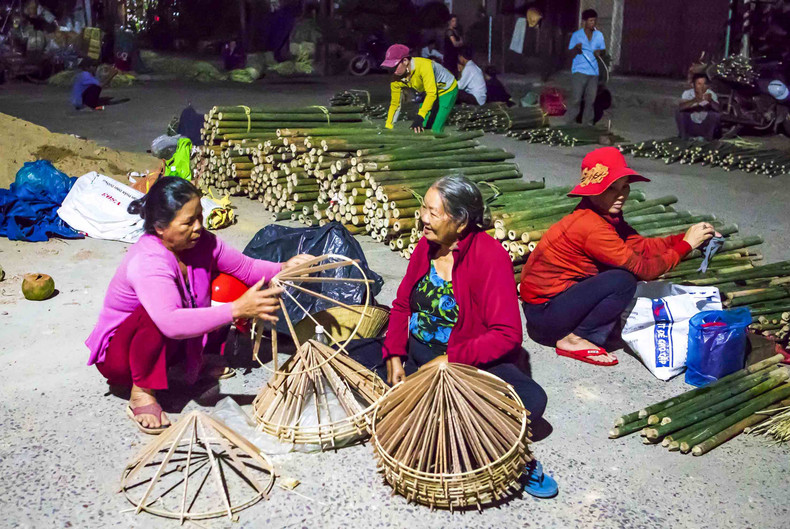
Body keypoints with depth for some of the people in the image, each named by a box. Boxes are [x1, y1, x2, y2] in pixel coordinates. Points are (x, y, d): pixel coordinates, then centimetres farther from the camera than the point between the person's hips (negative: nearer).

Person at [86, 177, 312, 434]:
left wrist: (282, 268, -22)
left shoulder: (200, 241, -14)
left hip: (171, 343, 7)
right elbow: (171, 323, -51)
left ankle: (197, 359, 10)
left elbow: (245, 268, -2)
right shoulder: (147, 262, -36)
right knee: (154, 315, -40)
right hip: (119, 353, -7)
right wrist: (237, 309, -56)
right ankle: (141, 393, -19)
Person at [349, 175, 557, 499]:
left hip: (472, 362, -6)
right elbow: (402, 305, 6)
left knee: (531, 400, -30)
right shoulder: (427, 245, 0)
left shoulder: (490, 256, -18)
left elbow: (507, 335, -22)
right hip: (415, 351, 6)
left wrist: (450, 360, -26)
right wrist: (394, 356, -8)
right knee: (353, 359, -11)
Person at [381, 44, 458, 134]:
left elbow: (432, 94, -42)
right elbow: (394, 103, -5)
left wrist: (419, 118, -51)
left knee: (435, 130, -20)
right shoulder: (397, 79, -15)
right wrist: (387, 128, -12)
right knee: (422, 128, -2)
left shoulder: (424, 65, -36)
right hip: (428, 93, 7)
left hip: (448, 90, -7)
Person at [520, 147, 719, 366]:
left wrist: (682, 237, -9)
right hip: (543, 313, -10)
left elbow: (640, 245, 1)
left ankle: (593, 336, 1)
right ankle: (573, 340, -9)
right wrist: (685, 245, -12)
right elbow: (642, 268, -19)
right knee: (623, 281, -22)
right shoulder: (592, 227, -24)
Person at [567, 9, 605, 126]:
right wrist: (576, 48, -22)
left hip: (593, 72, 4)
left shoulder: (599, 35, 11)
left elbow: (603, 49, 17)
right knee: (576, 100, -9)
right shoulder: (576, 35, 1)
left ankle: (587, 124, 11)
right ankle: (570, 123, -1)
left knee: (590, 100, 4)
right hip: (579, 71, -4)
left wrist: (599, 52, -6)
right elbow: (571, 53, 0)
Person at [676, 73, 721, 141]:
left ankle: (707, 138, -6)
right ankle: (684, 136, -6)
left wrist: (710, 101, -49)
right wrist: (694, 100, -49)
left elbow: (718, 109, -28)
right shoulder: (687, 93, -12)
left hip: (705, 127, 0)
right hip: (690, 127, 0)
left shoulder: (711, 94, -12)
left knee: (716, 115, -25)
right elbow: (681, 107, -32)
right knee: (679, 112, -22)